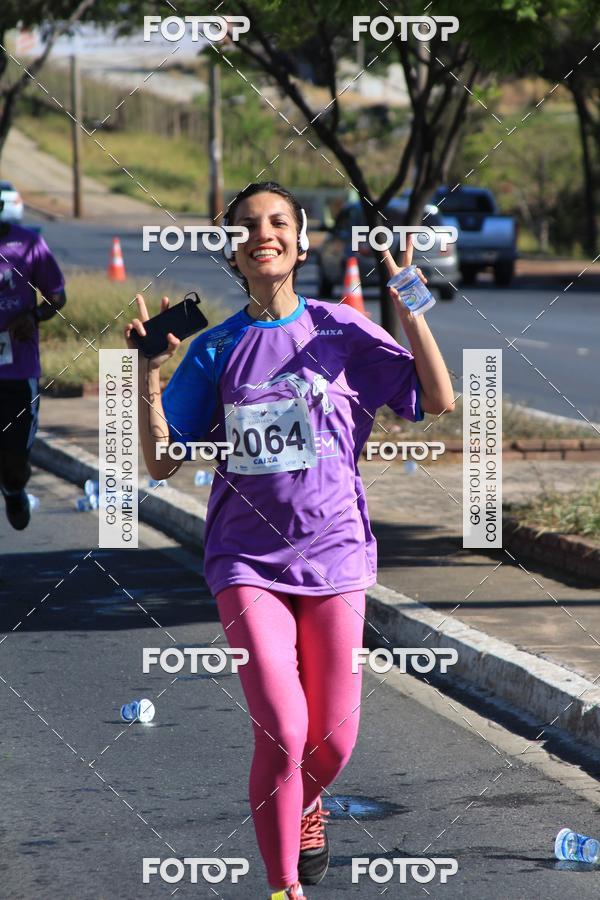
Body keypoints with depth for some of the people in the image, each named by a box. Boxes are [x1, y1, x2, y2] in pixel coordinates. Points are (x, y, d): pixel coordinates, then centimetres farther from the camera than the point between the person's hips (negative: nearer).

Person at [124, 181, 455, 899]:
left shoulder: (340, 330, 1)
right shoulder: (215, 350, 2)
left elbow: (439, 400, -7)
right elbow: (160, 462, 1)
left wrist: (409, 307, -14)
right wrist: (148, 375, -11)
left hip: (333, 552, 1)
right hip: (246, 562, -1)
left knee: (332, 741, 4)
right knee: (281, 731, -16)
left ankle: (304, 806, 40)